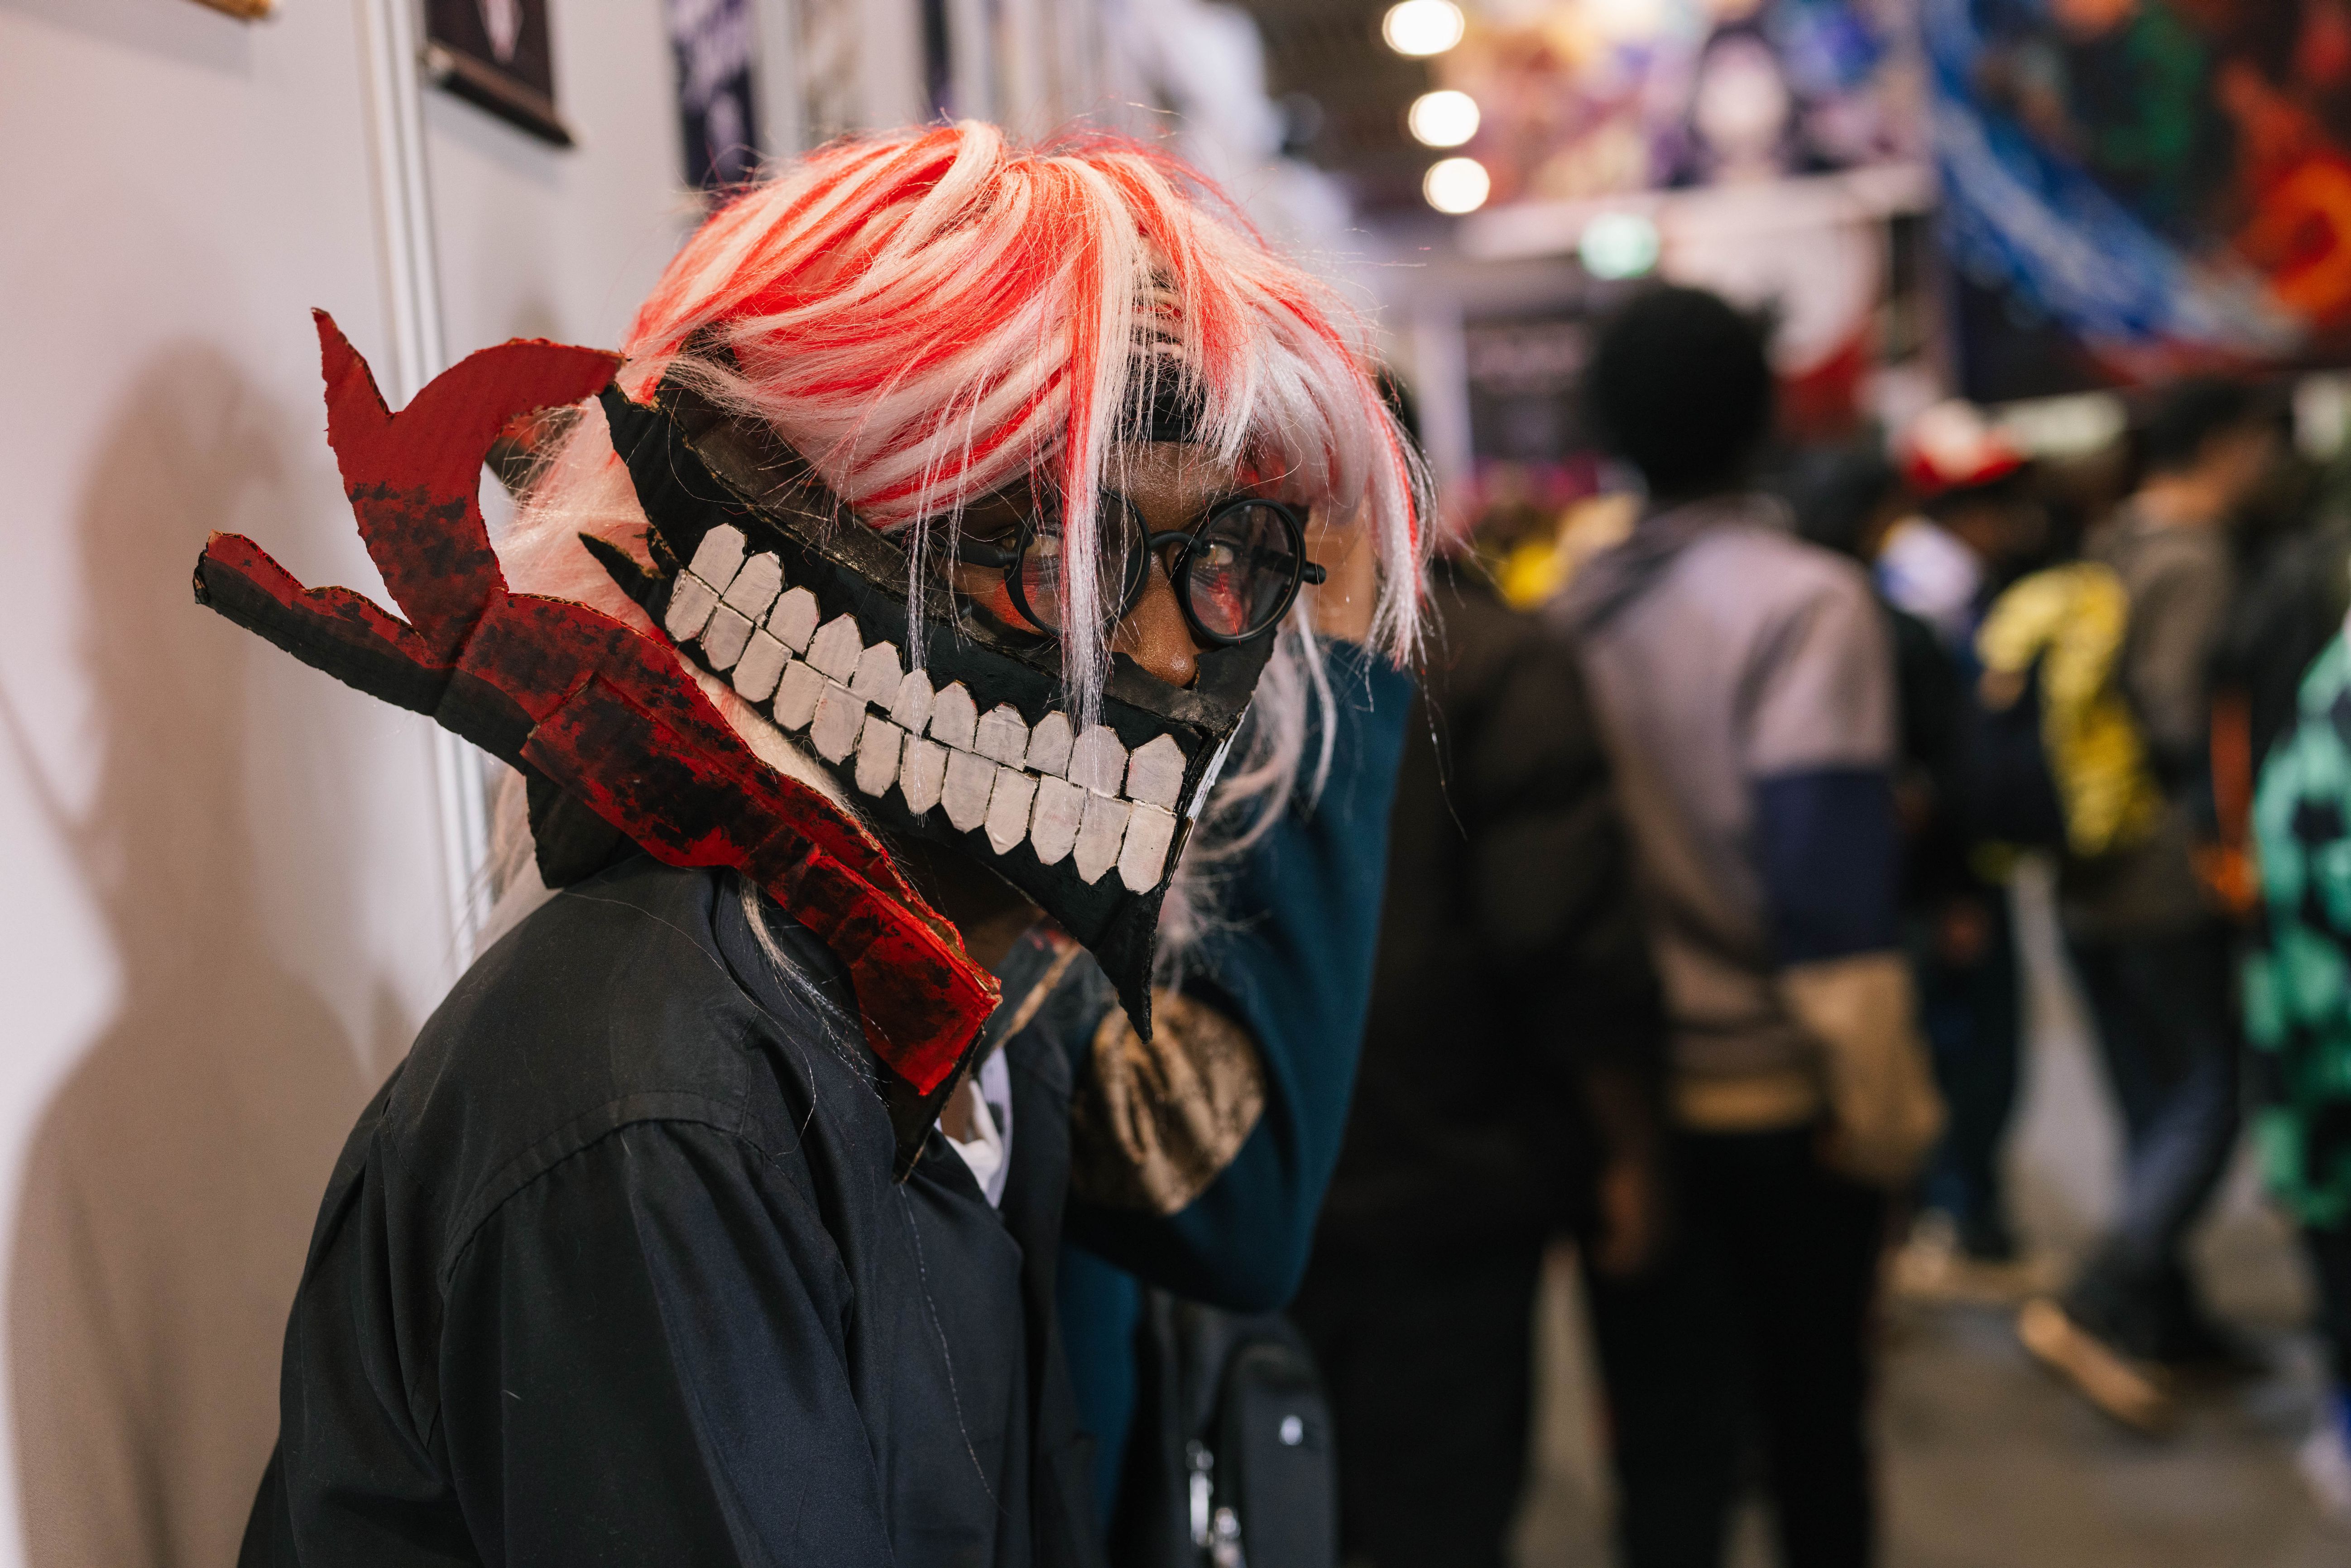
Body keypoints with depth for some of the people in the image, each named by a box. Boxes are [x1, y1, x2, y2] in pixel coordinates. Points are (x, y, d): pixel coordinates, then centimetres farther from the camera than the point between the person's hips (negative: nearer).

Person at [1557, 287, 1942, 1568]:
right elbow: (1829, 872, -20)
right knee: (1814, 1417, 17)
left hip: (1626, 1092, 3)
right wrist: (1881, 1101, -11)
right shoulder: (1804, 601, -12)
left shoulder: (1576, 607, 0)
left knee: (1668, 1439, 8)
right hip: (1778, 1093, -3)